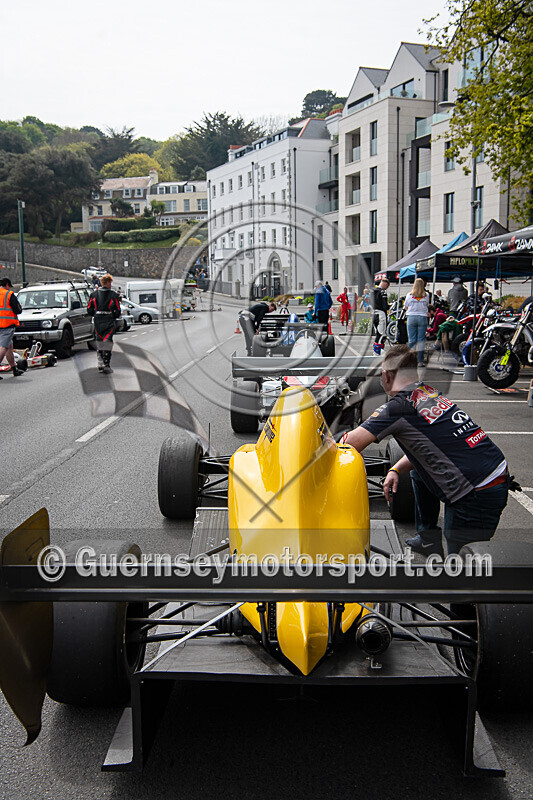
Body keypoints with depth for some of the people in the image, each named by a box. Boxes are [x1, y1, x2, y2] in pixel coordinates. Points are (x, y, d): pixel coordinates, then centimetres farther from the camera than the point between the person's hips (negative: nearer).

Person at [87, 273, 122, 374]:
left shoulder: (94, 294, 4)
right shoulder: (113, 295, -5)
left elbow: (89, 310, 4)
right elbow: (118, 311, -4)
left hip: (97, 321, 3)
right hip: (109, 322, -3)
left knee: (99, 343, 13)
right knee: (107, 343, 0)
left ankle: (100, 365, 13)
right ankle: (107, 365, -3)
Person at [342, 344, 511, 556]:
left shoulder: (399, 406, -13)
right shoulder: (431, 392, 11)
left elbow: (350, 443, -9)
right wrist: (396, 470, 14)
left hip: (476, 498, -8)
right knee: (418, 472, 29)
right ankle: (428, 539, 34)